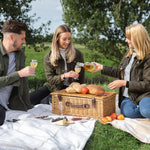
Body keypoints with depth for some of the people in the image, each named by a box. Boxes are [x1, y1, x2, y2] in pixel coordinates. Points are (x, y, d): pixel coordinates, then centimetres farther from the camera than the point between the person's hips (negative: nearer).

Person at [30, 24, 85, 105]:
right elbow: (49, 78, -5)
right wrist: (64, 76, -22)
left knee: (47, 101, -31)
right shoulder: (48, 56, 1)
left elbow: (81, 78, 6)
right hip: (53, 86, 2)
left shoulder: (77, 54, 1)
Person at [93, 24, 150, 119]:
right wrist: (102, 68, 18)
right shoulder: (129, 53, 12)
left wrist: (124, 83, -16)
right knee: (128, 112, -30)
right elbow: (120, 72, 24)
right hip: (128, 97, 5)